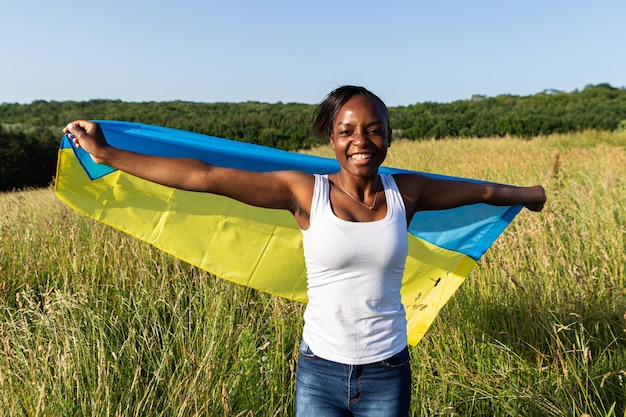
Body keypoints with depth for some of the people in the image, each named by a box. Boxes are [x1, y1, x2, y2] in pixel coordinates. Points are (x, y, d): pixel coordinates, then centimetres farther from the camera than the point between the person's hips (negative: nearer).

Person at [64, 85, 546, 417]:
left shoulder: (406, 191, -5)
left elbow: (479, 190, 13)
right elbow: (204, 176, -13)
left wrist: (528, 193, 28)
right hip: (320, 372, -1)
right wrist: (106, 153, -10)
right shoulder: (305, 191, -12)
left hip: (387, 375, 2)